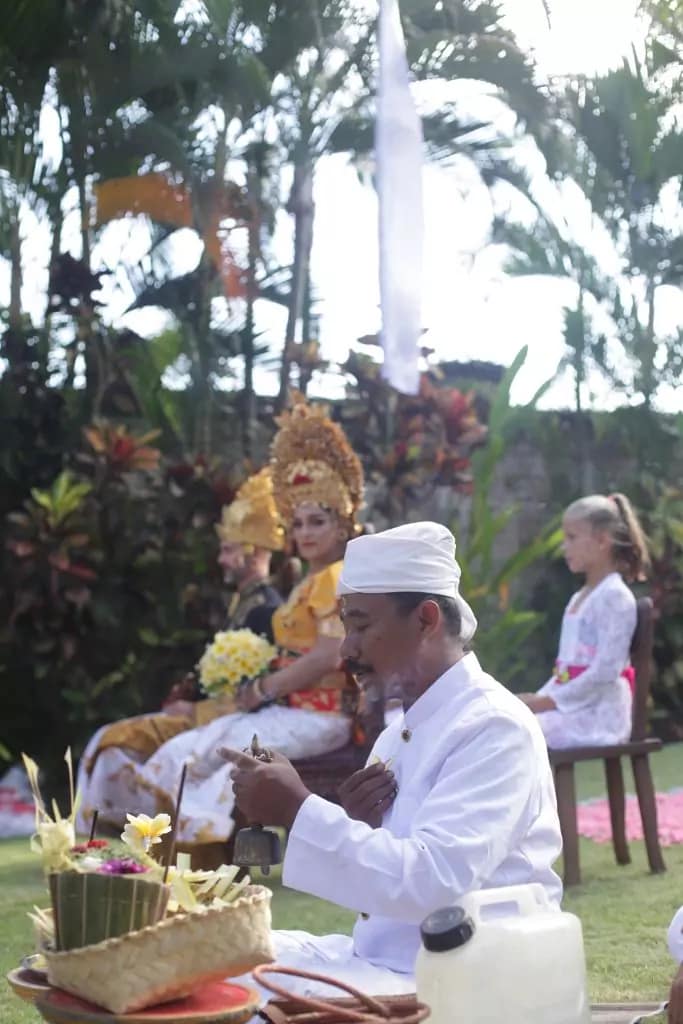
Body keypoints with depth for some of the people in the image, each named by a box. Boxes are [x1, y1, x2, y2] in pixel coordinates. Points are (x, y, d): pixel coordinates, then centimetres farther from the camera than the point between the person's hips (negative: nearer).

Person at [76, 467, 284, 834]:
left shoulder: (265, 610, -16)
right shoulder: (245, 601, 16)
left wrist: (193, 708, -14)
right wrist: (191, 689, 5)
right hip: (211, 714, 10)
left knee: (117, 743, -15)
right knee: (111, 741, 4)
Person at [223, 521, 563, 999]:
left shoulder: (494, 728, -15)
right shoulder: (403, 730, 11)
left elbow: (432, 883, -26)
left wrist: (300, 810, -25)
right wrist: (352, 821, -4)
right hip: (378, 957, 8)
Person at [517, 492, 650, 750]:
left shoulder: (614, 596, -11)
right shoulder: (579, 598, 18)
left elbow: (605, 671, -19)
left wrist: (549, 701, -18)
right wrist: (539, 698, 3)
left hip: (599, 715, -9)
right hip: (572, 708, 9)